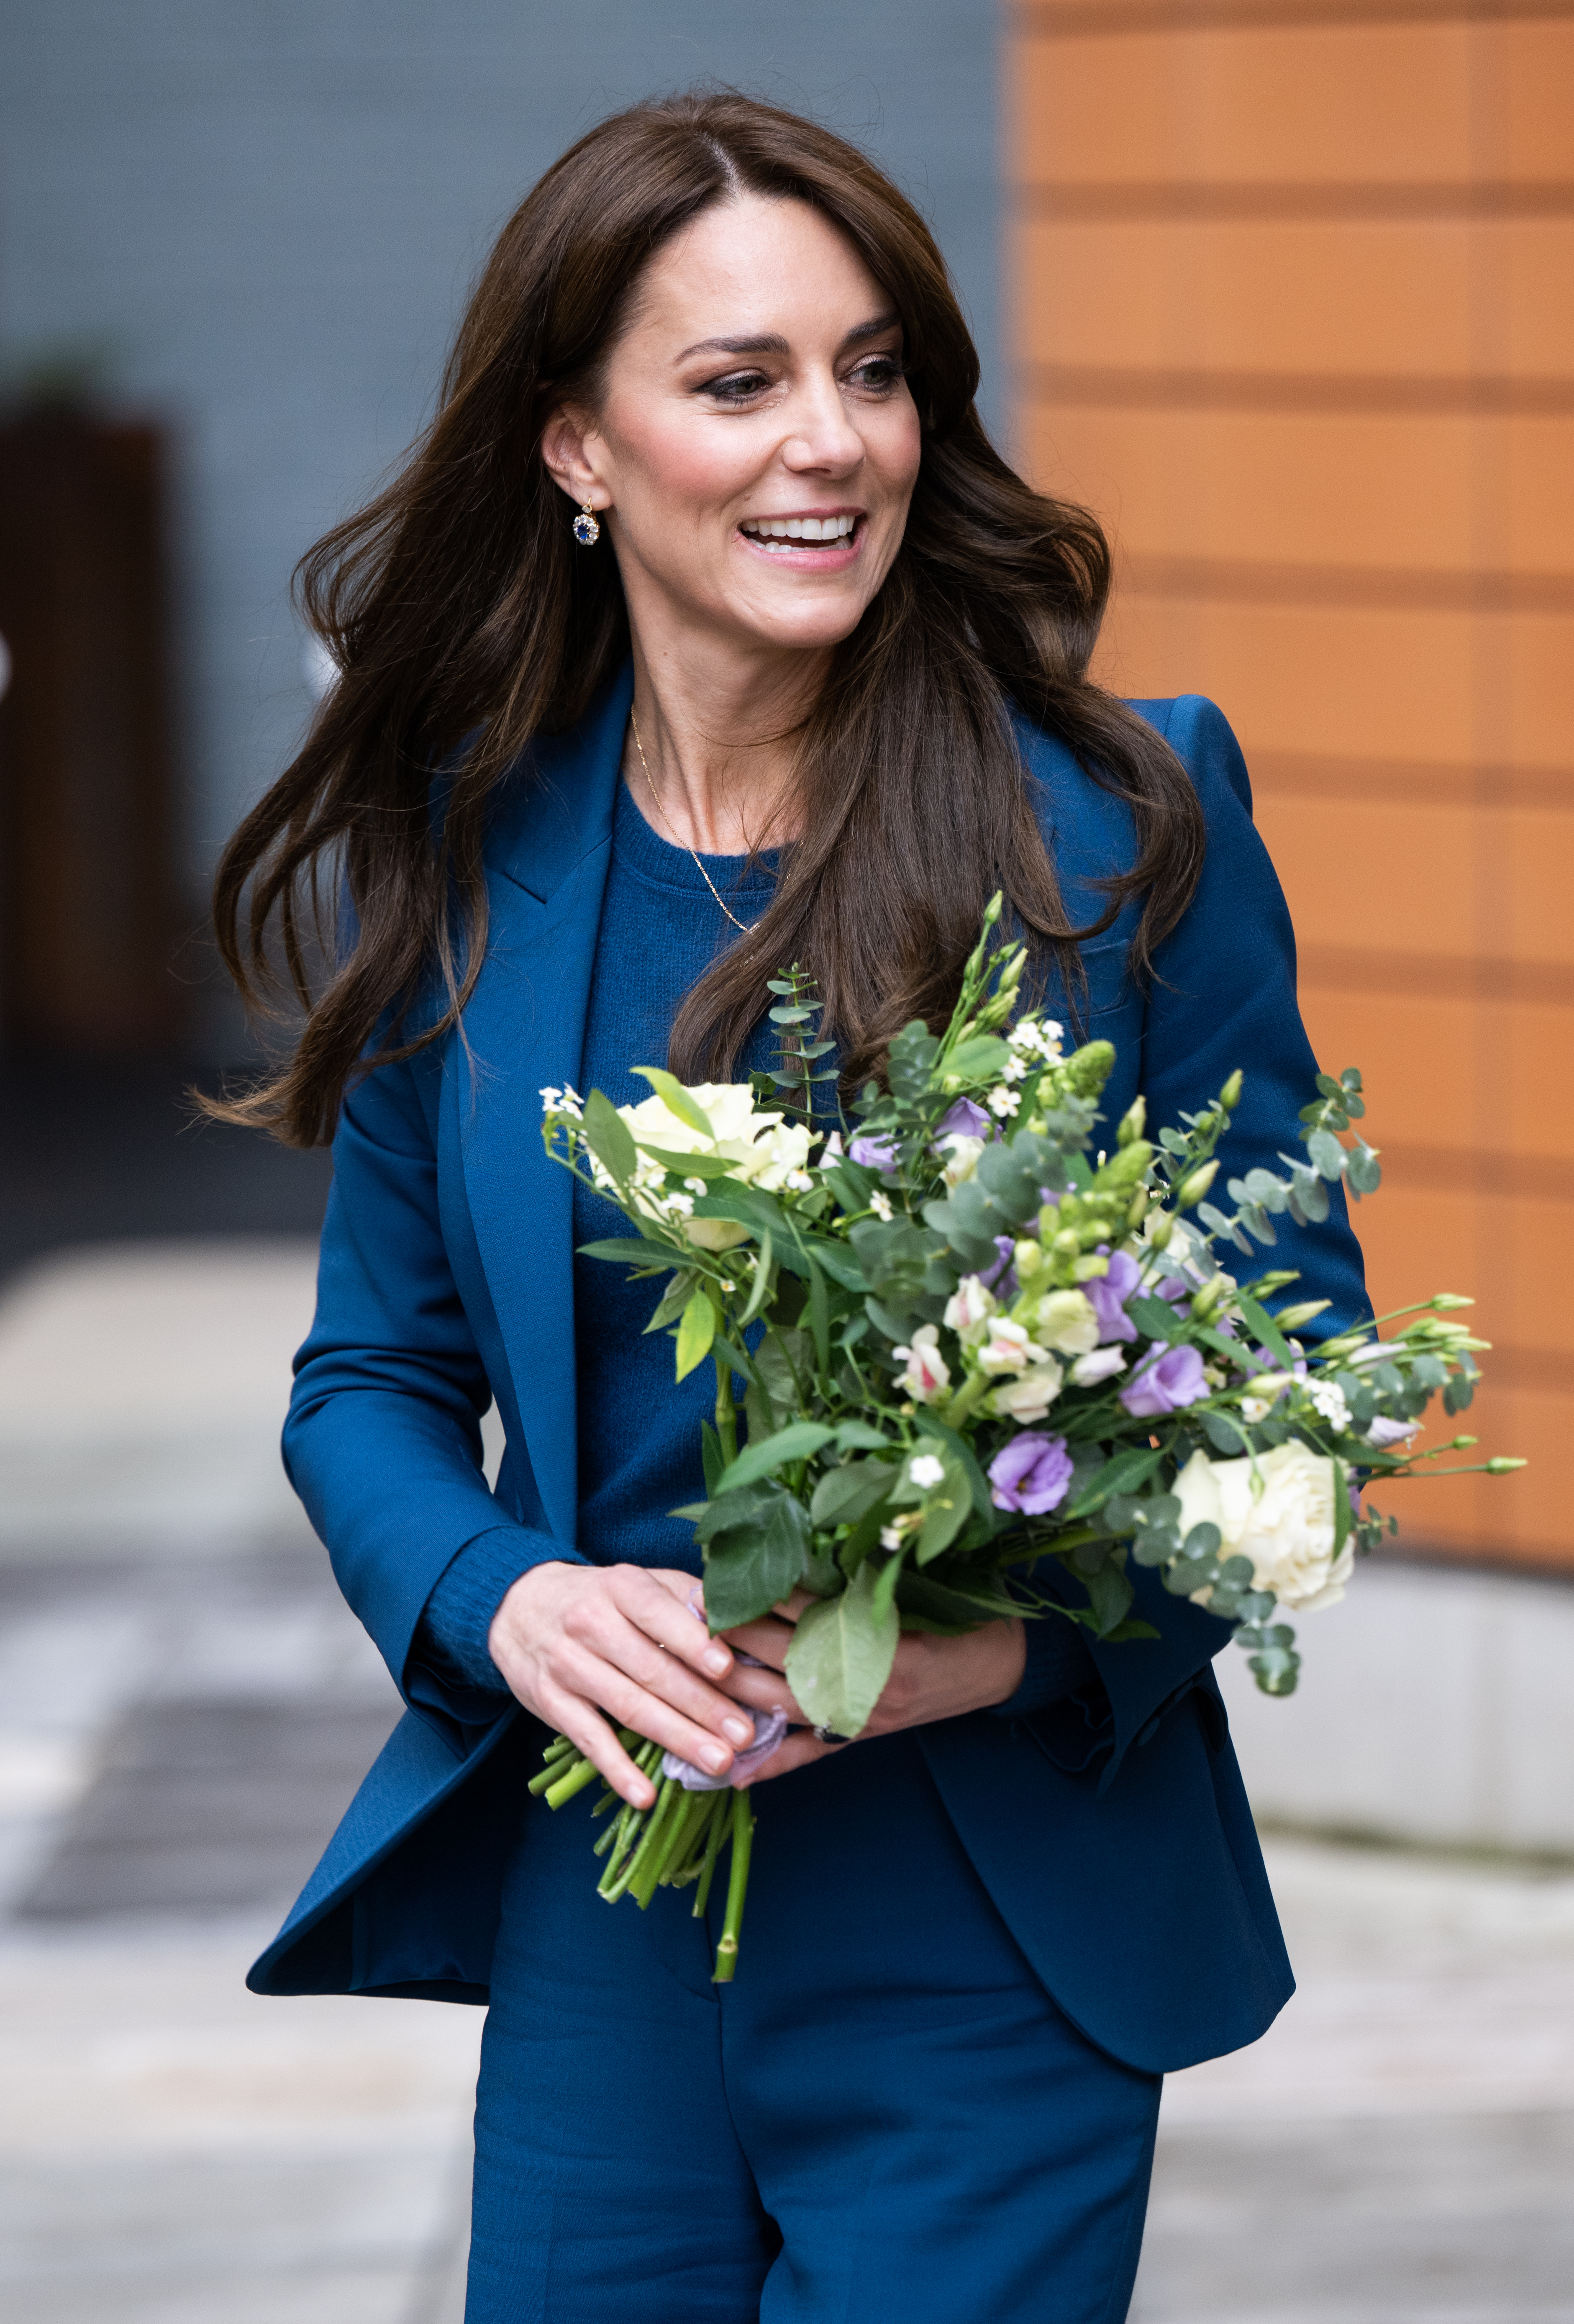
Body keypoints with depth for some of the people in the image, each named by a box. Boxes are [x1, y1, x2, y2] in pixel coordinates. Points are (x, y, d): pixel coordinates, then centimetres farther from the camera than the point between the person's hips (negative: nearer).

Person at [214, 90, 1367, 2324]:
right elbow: (375, 1379, 11)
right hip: (601, 1939, 3)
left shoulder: (1130, 817, -5)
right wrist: (512, 1609, -10)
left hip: (997, 1949, -2)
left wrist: (1032, 1639, -17)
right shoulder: (453, 873, 3)